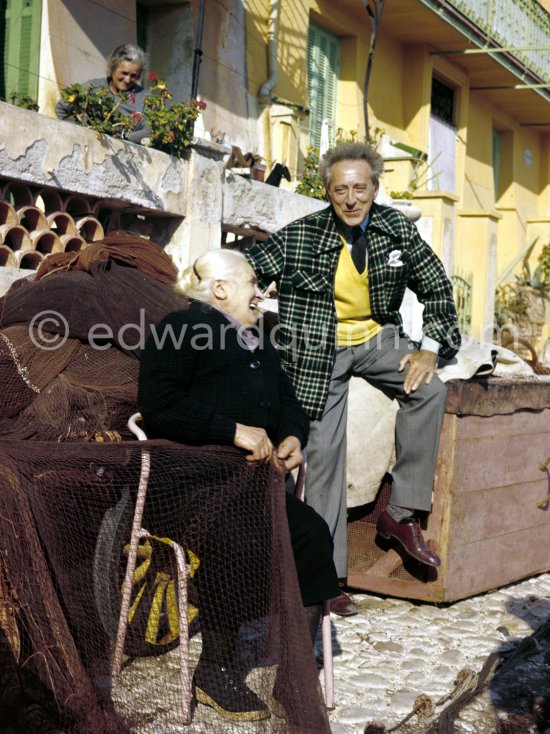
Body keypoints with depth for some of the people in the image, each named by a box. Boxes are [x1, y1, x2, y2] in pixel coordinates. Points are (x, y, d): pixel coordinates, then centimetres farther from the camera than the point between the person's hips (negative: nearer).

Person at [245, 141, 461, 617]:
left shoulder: (398, 230, -5)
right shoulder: (300, 237, -14)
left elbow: (436, 287, 3)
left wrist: (430, 348, -8)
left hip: (376, 338, 3)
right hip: (320, 351, -2)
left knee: (428, 389, -25)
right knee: (324, 452, -5)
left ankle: (401, 512, -12)